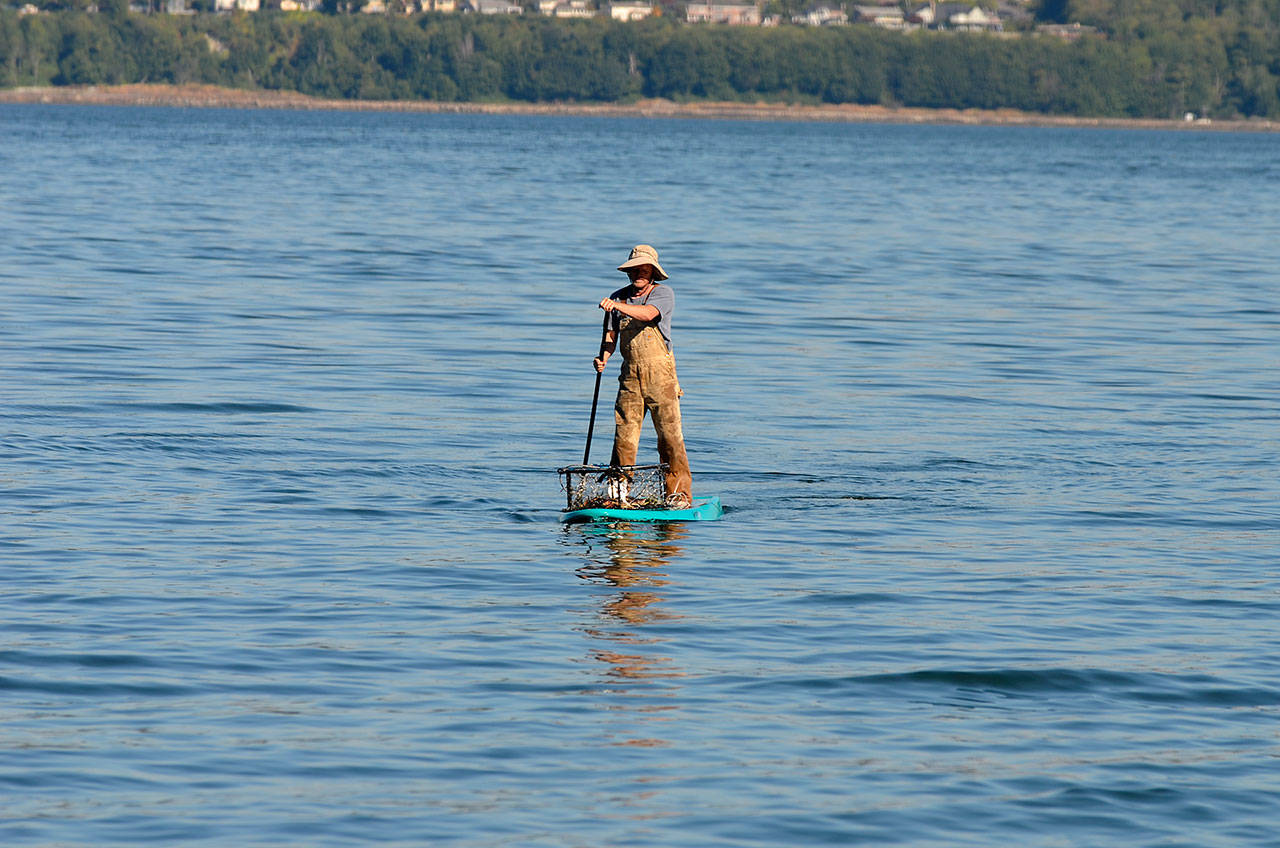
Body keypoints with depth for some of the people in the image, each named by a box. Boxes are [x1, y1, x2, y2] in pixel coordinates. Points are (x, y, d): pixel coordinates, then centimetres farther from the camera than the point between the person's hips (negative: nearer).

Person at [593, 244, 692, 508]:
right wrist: (603, 356, -11)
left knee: (669, 434, -6)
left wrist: (617, 307, -38)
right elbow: (612, 334, 9)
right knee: (624, 436, 0)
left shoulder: (663, 293, -3)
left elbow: (648, 314, -24)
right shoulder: (618, 297, 12)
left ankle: (679, 494, -3)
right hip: (630, 375, 4)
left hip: (659, 373, -4)